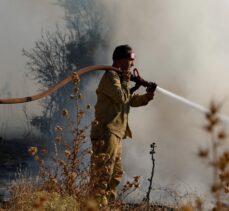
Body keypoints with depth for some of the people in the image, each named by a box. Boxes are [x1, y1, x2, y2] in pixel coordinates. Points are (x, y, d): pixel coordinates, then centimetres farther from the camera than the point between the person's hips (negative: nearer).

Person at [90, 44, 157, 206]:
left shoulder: (119, 76, 21)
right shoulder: (111, 76, -11)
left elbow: (131, 100, 23)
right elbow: (122, 97, -22)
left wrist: (147, 97, 5)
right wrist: (126, 80, -7)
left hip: (116, 133, 11)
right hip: (106, 133, -11)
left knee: (116, 173, 16)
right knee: (102, 173, -11)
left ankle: (107, 203, 21)